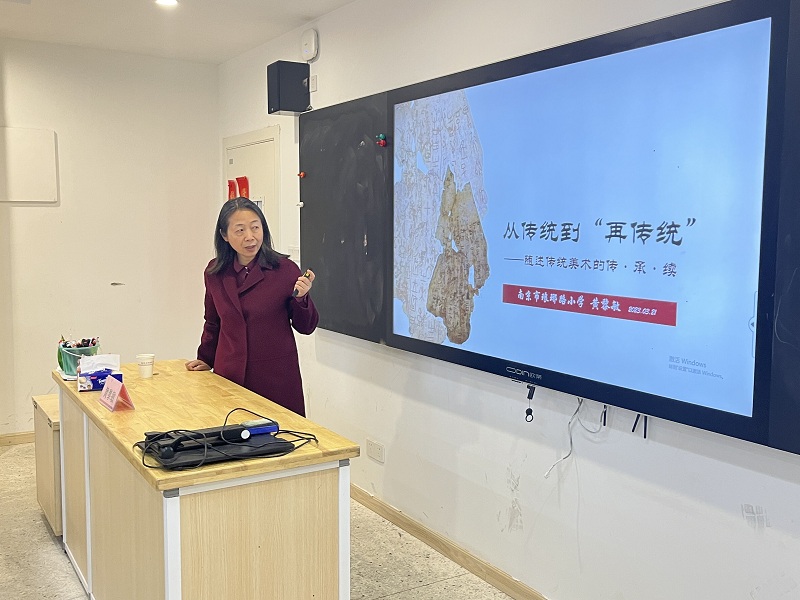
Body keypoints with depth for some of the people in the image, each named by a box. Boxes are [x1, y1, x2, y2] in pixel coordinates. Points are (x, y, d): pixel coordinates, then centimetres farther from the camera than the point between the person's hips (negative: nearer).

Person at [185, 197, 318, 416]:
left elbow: (306, 327, -2)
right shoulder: (215, 273, 3)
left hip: (276, 378, -3)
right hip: (229, 376, 3)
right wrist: (206, 359, 21)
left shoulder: (285, 269, -8)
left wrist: (301, 298, -18)